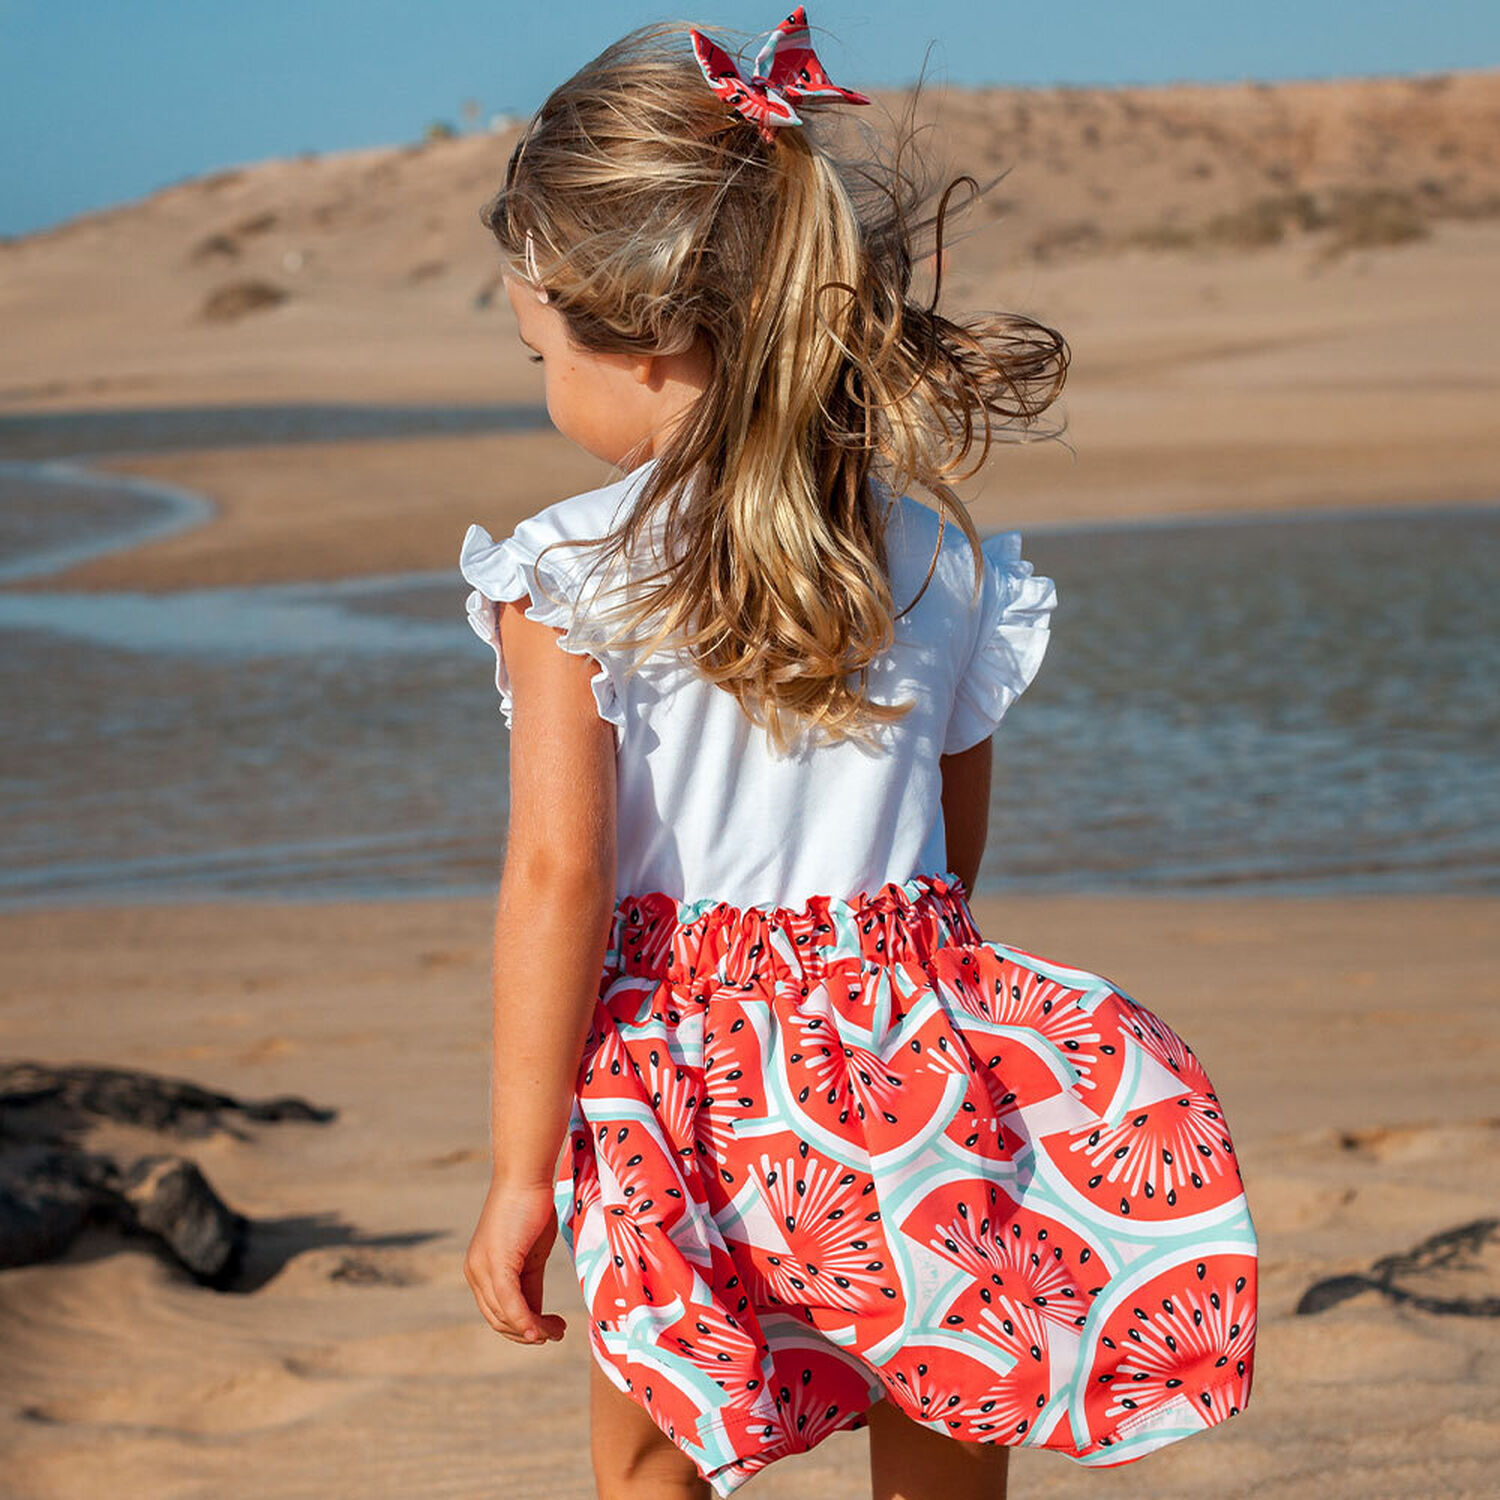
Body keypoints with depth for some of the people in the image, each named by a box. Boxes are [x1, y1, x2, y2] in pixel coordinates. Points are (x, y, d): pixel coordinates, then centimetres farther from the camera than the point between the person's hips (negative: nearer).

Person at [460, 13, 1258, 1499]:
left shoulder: (568, 575, -10)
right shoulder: (944, 551, 3)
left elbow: (557, 876, -15)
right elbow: (952, 849, 11)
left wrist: (520, 1168, -10)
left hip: (683, 1086, -3)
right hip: (907, 1079, 4)